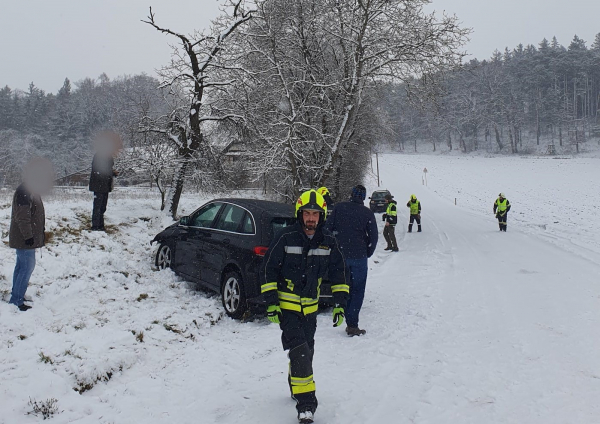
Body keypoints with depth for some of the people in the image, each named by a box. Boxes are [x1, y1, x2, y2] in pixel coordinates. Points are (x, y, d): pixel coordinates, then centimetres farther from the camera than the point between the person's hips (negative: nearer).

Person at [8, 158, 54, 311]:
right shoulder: (24, 193, -21)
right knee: (27, 266, -7)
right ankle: (16, 300, -1)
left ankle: (16, 296, 28)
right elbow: (22, 217, -25)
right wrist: (28, 236, -24)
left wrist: (40, 232, 24)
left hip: (27, 237, 11)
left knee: (22, 266, 17)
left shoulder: (31, 191, 12)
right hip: (24, 239, -11)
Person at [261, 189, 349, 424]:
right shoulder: (286, 238, -14)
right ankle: (305, 404, -5)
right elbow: (268, 269, -8)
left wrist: (340, 303, 4)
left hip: (310, 307, 5)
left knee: (306, 352, 16)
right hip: (286, 305, -4)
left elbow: (338, 274, 9)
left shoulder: (328, 243, -2)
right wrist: (271, 302, -12)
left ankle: (297, 387, 41)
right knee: (299, 351, -14)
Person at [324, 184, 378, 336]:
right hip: (359, 257, -2)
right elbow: (373, 237, -1)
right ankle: (352, 325, -1)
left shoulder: (339, 208, 2)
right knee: (357, 291, 4)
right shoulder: (367, 213, -1)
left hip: (340, 255, 2)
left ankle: (349, 322, 17)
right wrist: (367, 254, 13)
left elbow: (327, 228, 0)